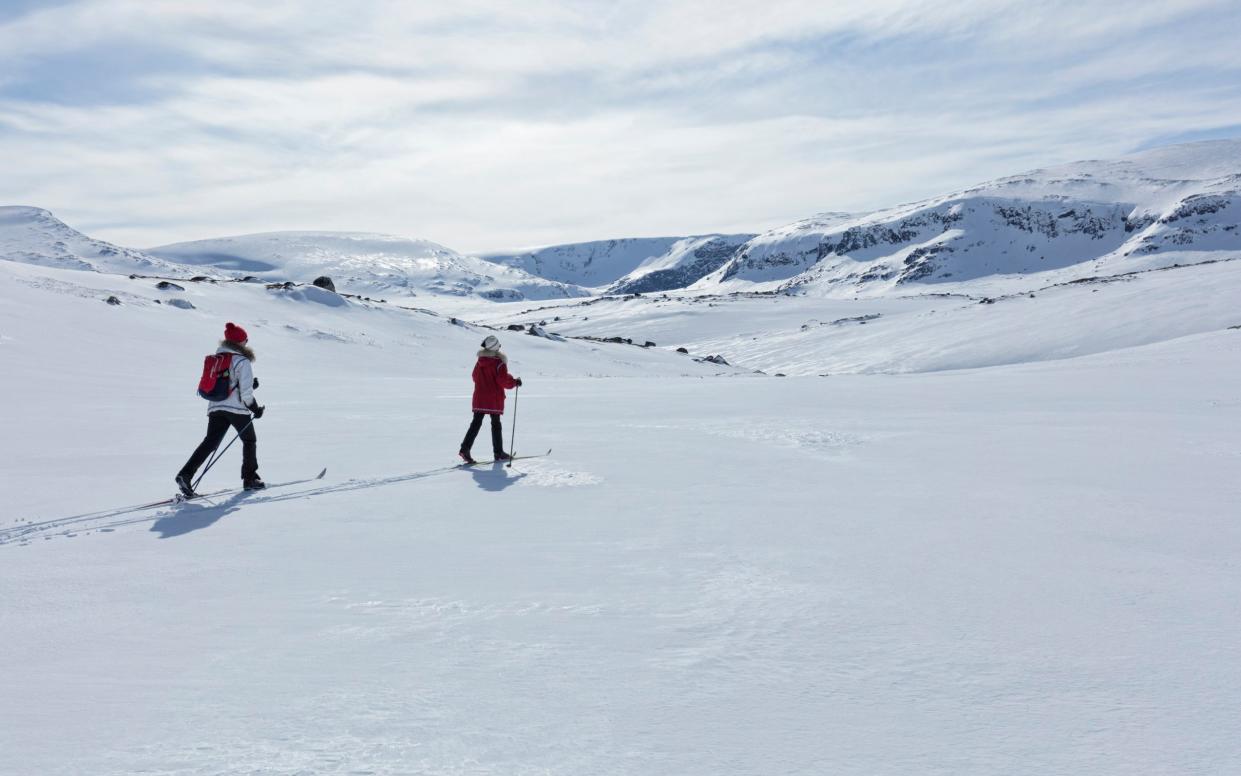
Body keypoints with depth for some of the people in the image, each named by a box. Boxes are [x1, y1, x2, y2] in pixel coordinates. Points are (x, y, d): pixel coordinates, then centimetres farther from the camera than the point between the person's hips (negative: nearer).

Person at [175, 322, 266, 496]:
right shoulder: (242, 361, -9)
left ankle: (186, 474, -19)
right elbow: (245, 392, -14)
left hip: (215, 407, 6)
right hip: (237, 409, -5)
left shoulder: (217, 357, 13)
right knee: (249, 441, 14)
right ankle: (250, 479, 19)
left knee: (210, 442, -2)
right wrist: (255, 409, -1)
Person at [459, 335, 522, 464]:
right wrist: (515, 382, -2)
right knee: (496, 424, 6)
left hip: (479, 398, 5)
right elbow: (503, 380, -18)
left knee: (476, 423, 3)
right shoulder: (499, 362, -13)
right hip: (494, 399, -5)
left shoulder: (480, 361, 6)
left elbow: (475, 377, 16)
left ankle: (465, 448, -11)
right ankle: (498, 452, 13)